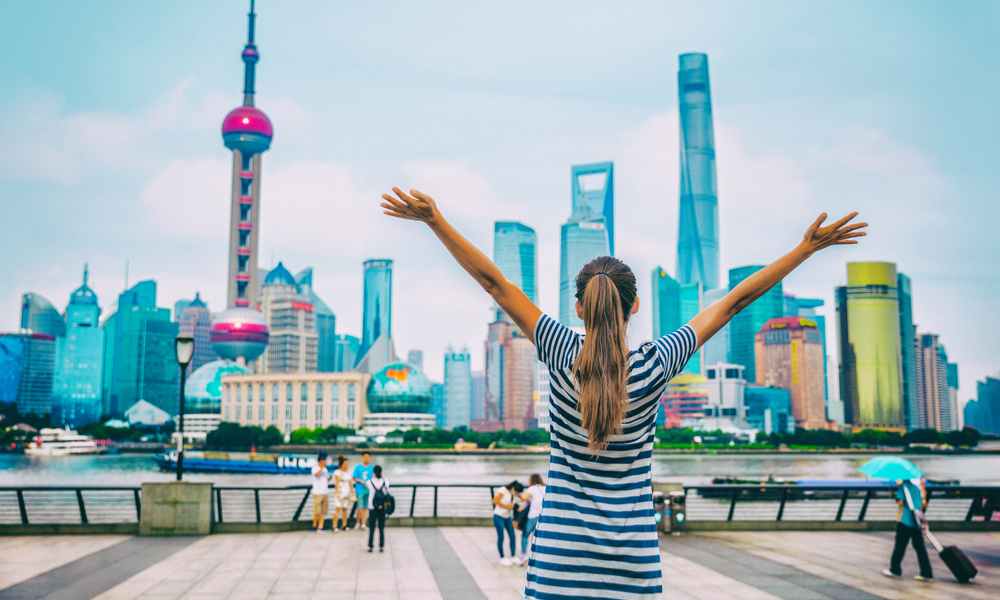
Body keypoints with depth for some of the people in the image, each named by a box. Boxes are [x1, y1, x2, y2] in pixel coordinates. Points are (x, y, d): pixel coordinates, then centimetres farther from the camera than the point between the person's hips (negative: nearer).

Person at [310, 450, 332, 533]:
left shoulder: (325, 469, 15)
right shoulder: (315, 468, -6)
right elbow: (317, 474, -26)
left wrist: (329, 477, 1)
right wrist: (322, 466, -27)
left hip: (325, 493, 7)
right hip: (317, 493, -7)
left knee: (323, 511, 4)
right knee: (317, 512, -4)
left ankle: (320, 527, 7)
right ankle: (314, 526, 12)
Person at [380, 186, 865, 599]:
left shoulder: (562, 356, -9)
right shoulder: (654, 366, -7)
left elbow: (495, 283, -8)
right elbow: (732, 302, -2)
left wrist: (434, 220, -5)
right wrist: (806, 248, 6)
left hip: (561, 551, 0)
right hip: (632, 554, 1)